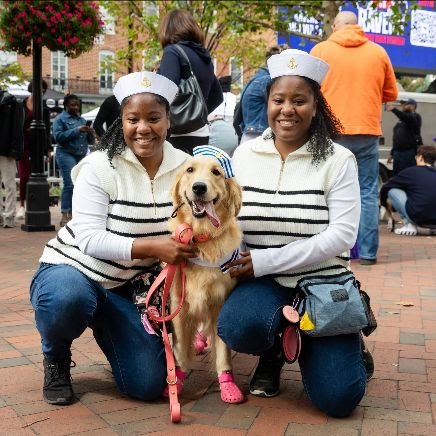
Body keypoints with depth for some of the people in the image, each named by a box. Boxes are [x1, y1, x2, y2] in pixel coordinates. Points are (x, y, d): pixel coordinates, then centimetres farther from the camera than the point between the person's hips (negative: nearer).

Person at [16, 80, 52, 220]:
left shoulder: (44, 108, 8)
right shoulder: (21, 105, 1)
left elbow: (47, 129, 8)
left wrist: (48, 148, 1)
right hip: (23, 144, -2)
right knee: (24, 175, -7)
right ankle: (22, 205, 10)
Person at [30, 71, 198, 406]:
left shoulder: (184, 168, -5)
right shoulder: (100, 166, -16)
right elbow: (90, 239, -23)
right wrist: (152, 247, -35)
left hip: (123, 286, 3)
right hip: (70, 268, -3)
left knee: (148, 384, -9)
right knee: (68, 298, -40)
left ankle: (104, 326, 23)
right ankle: (56, 360, -4)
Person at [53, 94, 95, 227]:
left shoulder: (82, 119, 19)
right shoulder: (60, 119, 3)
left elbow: (90, 141, 20)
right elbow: (58, 136, -13)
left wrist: (90, 133, -3)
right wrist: (76, 130, -18)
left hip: (82, 156, 6)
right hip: (66, 154, -6)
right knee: (70, 184, -15)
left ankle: (72, 214, 8)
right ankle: (65, 216, -13)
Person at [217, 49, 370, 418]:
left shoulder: (338, 159, -7)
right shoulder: (245, 154, 2)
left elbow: (342, 236, -14)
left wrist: (265, 260, -19)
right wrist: (237, 263, -14)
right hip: (263, 283, 2)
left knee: (337, 398, -14)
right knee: (239, 327, -33)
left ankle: (304, 344, 22)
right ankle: (272, 353, 6)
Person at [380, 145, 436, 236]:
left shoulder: (411, 171, 2)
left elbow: (386, 187, 14)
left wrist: (383, 203, 34)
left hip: (418, 217, -6)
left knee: (392, 190, 10)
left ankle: (409, 225, 5)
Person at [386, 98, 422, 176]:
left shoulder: (415, 117, 0)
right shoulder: (401, 121, 25)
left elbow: (408, 119, -26)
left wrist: (394, 110, -37)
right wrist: (392, 153, 23)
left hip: (410, 152, -8)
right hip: (397, 152, 8)